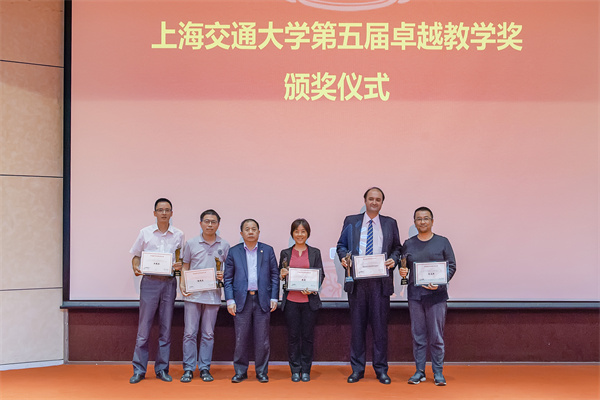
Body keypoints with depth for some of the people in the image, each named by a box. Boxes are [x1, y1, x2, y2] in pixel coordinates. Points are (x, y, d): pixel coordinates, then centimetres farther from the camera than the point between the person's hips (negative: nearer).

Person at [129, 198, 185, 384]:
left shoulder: (179, 235, 7)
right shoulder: (145, 233, 5)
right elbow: (136, 255, 11)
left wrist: (180, 265, -7)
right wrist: (135, 267, -9)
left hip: (169, 283, 1)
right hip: (149, 282, -1)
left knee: (165, 328, 5)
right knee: (144, 327, -2)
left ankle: (162, 369, 14)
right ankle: (139, 370, 6)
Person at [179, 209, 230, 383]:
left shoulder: (224, 246, 6)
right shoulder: (191, 244, 5)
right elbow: (185, 267, 9)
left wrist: (223, 275, -9)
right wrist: (182, 285, -4)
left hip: (212, 295, 1)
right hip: (192, 295, 0)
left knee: (208, 334, 6)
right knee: (189, 333, 1)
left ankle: (205, 369, 15)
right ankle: (188, 369, 9)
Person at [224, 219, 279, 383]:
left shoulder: (268, 250, 8)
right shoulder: (233, 252, 7)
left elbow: (275, 275, 7)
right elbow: (228, 278, 6)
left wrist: (274, 298, 0)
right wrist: (230, 300, -3)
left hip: (262, 300, 0)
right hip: (242, 300, 0)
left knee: (262, 339, 3)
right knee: (241, 339, 2)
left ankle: (262, 372, 14)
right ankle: (240, 371, 15)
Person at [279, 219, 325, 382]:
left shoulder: (315, 252, 8)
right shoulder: (285, 253, 10)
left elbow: (321, 274, 5)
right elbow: (279, 275, 13)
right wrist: (282, 275, -11)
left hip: (309, 300, 0)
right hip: (291, 300, 0)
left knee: (308, 336, 3)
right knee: (293, 335, 2)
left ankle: (306, 370, 13)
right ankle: (295, 370, 12)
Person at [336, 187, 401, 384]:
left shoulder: (390, 224, 12)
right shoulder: (351, 221, 11)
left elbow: (397, 248, 14)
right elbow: (341, 245, 13)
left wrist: (393, 259, -6)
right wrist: (343, 257, -7)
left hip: (380, 281, 0)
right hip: (357, 280, 0)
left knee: (380, 325, 1)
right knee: (357, 325, 4)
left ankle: (381, 369, 11)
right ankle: (357, 369, 13)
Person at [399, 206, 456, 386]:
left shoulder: (442, 242, 5)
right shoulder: (408, 244, 11)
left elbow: (452, 266, 2)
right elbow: (404, 267, 17)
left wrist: (439, 283, -12)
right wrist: (402, 272, -6)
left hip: (436, 295, -2)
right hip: (415, 294, 2)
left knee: (436, 336, -1)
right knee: (418, 335, 5)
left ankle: (438, 373, 9)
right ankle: (419, 371, 14)